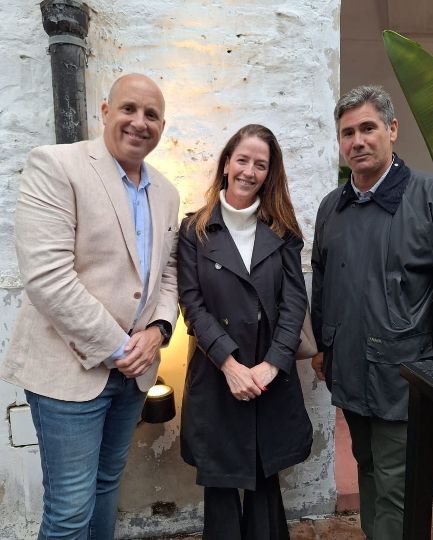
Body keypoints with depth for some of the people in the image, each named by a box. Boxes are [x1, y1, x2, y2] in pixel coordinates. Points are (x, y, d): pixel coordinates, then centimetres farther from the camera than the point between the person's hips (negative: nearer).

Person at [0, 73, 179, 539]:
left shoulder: (166, 193, 9)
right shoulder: (55, 165, -11)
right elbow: (46, 275, -20)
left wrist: (158, 330, -7)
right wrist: (115, 348, -16)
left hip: (134, 366, 6)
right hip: (72, 366, -6)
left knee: (107, 484, 23)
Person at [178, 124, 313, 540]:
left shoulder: (282, 231, 4)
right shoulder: (195, 230, -2)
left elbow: (295, 300, -2)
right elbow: (192, 304, -7)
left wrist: (271, 364, -13)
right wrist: (230, 363, -16)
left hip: (273, 375, 2)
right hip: (216, 375, -1)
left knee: (265, 479, 16)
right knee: (220, 482, 13)